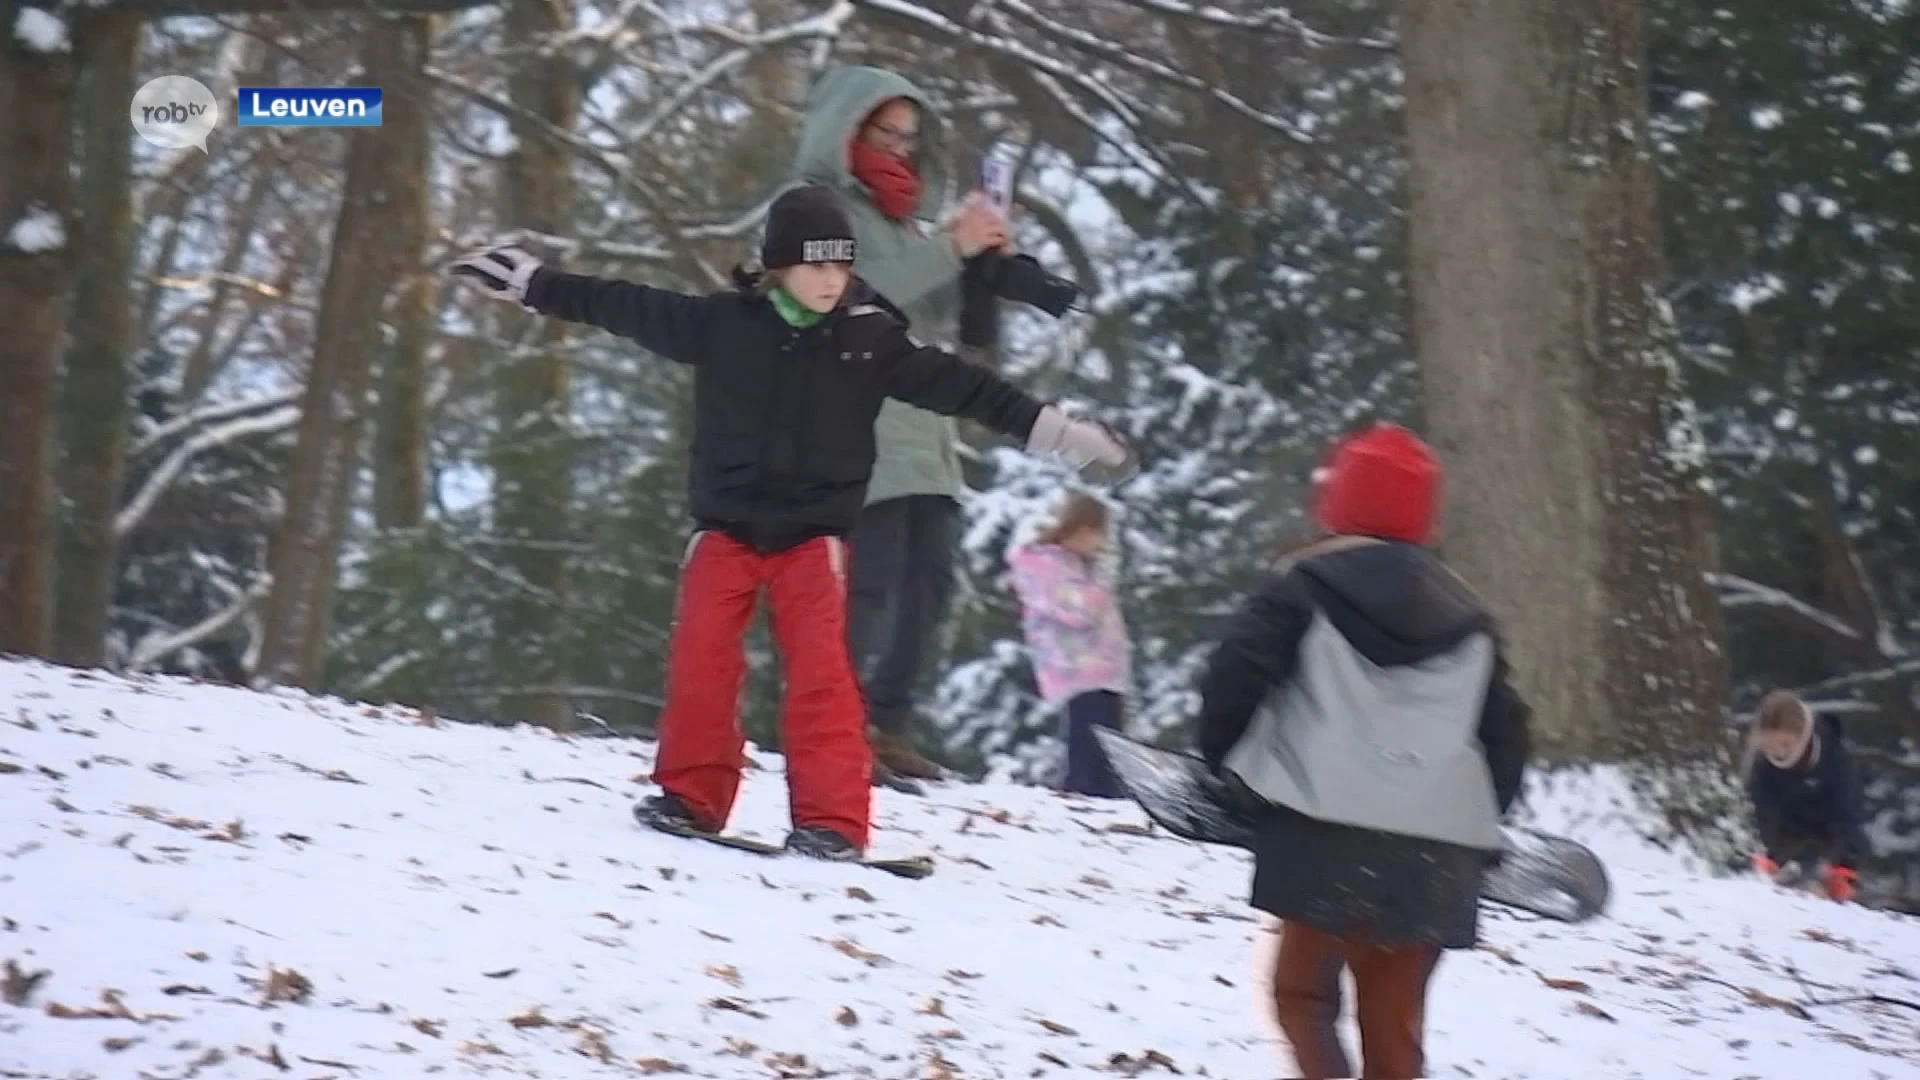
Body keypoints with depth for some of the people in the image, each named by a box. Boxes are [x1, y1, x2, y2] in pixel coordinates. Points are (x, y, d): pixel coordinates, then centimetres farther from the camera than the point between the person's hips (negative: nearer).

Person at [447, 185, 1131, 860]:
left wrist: (1052, 429, -2)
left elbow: (956, 385, 0)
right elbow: (627, 308, 2)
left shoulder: (870, 337, -4)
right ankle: (693, 795, 10)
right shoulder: (724, 323, -5)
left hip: (814, 531, -1)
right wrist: (531, 283, 6)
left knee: (819, 665, -12)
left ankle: (832, 819, -9)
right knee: (701, 654, -6)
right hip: (728, 523, 1)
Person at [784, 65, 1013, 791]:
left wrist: (982, 259, 3)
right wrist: (951, 249, -16)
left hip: (922, 434, 8)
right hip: (855, 432, -8)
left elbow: (948, 323, 20)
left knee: (927, 581, 2)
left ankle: (888, 727, 7)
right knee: (868, 582, -16)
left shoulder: (903, 218, 25)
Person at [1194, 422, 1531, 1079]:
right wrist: (1478, 831, 25)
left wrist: (1224, 768, 8)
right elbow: (1504, 729, 15)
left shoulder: (1306, 586, 1)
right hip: (1435, 854, 4)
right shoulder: (1467, 617, 15)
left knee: (1303, 993, 6)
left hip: (1328, 835, -4)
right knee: (1394, 1021, 12)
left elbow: (1236, 676, -7)